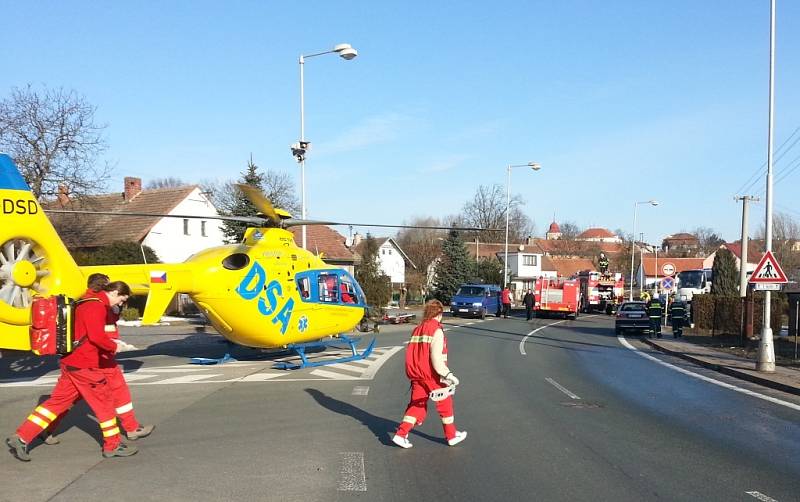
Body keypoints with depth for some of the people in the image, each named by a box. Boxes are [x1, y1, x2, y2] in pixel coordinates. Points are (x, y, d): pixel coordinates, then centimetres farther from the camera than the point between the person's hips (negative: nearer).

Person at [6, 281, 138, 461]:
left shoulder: (88, 302, 15)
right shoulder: (96, 306, -17)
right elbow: (96, 335, -26)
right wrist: (114, 346, -11)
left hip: (71, 362, 9)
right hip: (84, 365, -9)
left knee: (57, 401, 13)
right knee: (104, 401, 1)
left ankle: (21, 438, 13)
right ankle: (113, 445, 10)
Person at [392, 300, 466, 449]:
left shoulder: (417, 329, 9)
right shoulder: (437, 331, -13)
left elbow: (412, 354, 10)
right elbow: (436, 358, -20)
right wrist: (448, 374, -17)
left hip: (416, 374, 6)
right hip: (432, 375, -6)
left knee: (417, 404, 13)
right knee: (445, 403, 11)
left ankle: (401, 434, 5)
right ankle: (452, 436, 24)